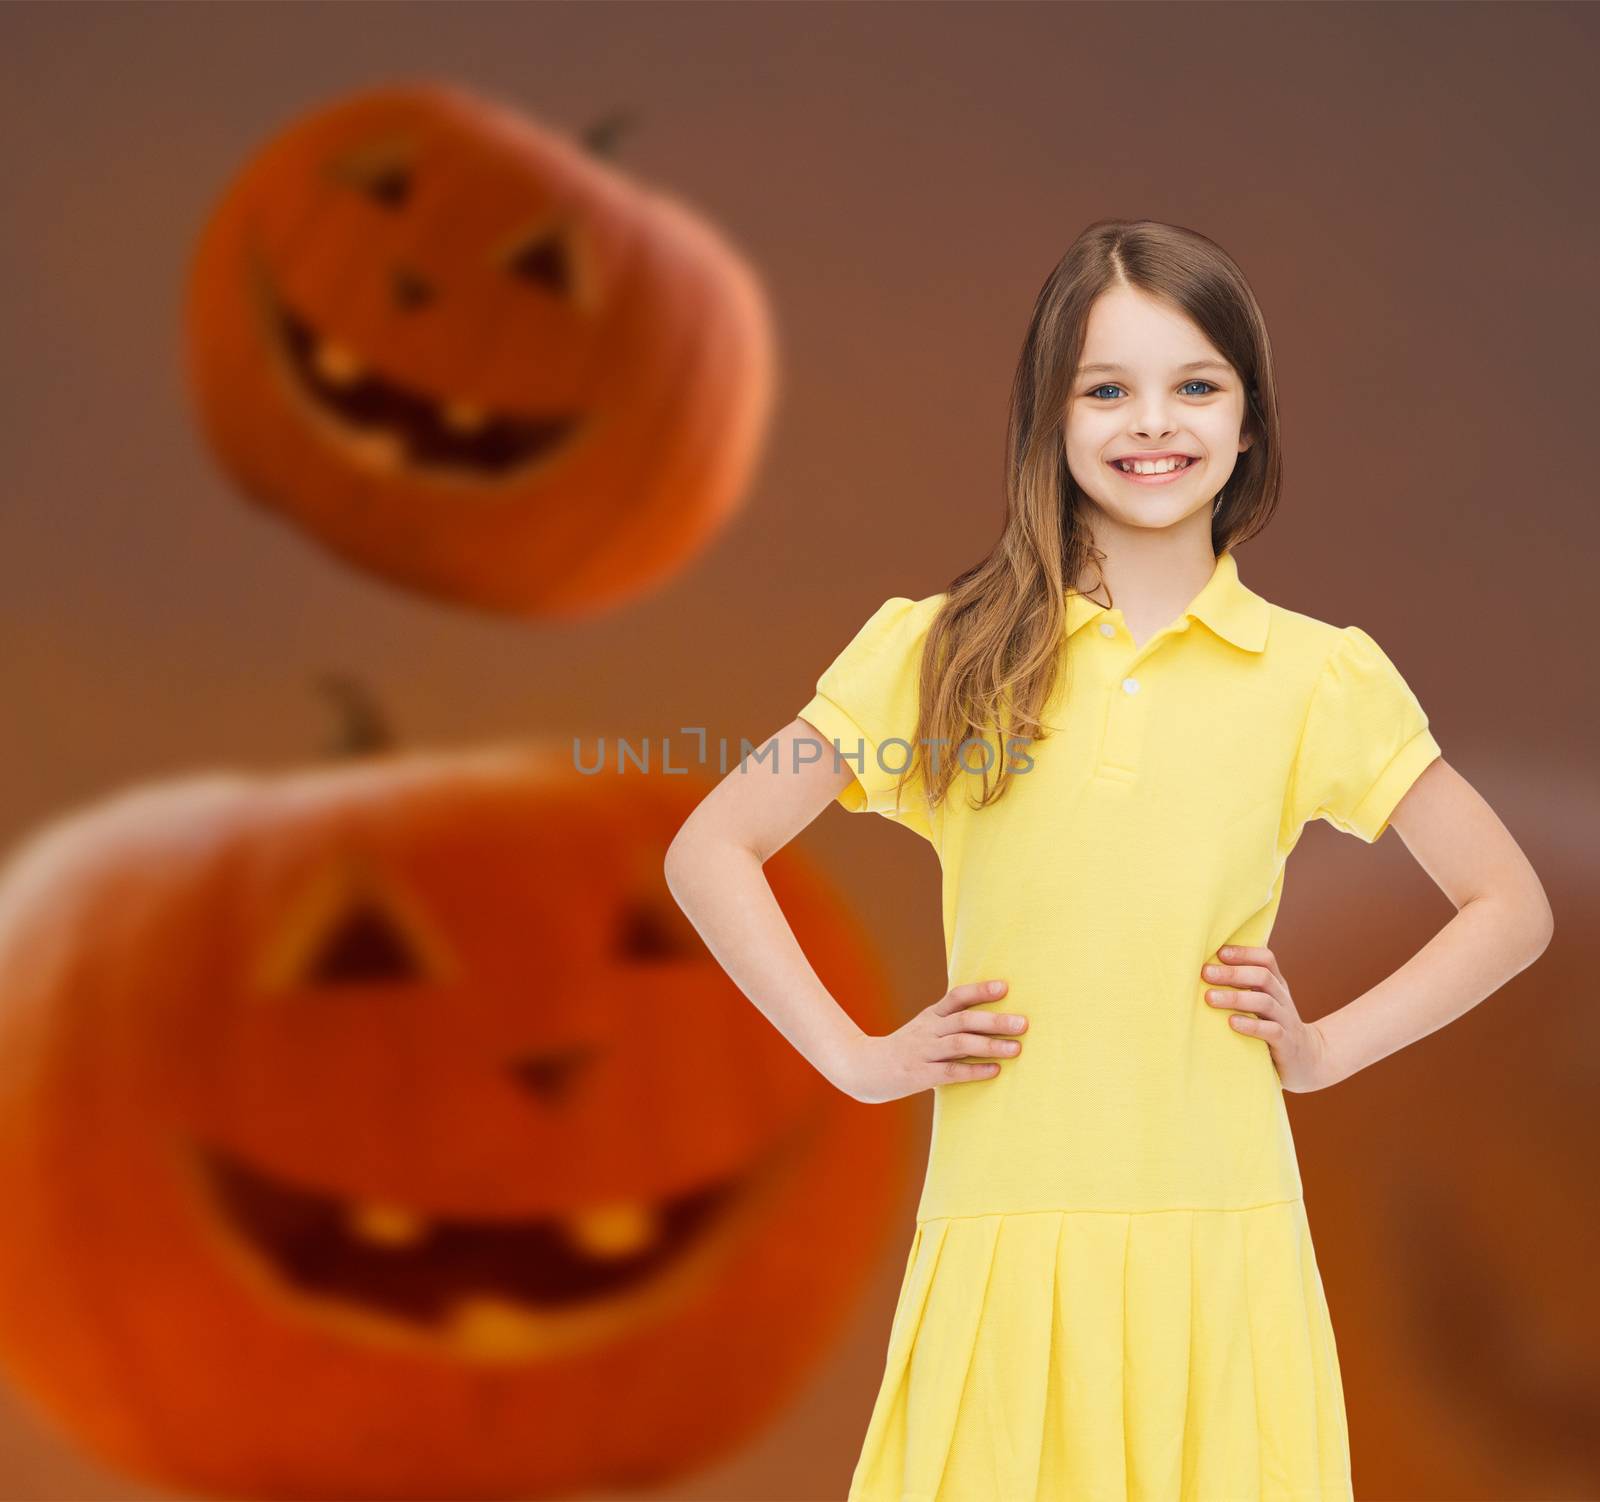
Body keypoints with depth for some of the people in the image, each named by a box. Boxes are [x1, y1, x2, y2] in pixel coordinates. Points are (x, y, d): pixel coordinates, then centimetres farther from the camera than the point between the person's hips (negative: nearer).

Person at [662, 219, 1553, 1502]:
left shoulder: (1319, 678, 4)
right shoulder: (943, 650, 3)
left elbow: (1511, 906, 14)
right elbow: (709, 853, 9)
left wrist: (1325, 1048, 4)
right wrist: (857, 1056, 2)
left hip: (1221, 1246, 0)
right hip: (1004, 1245, 0)